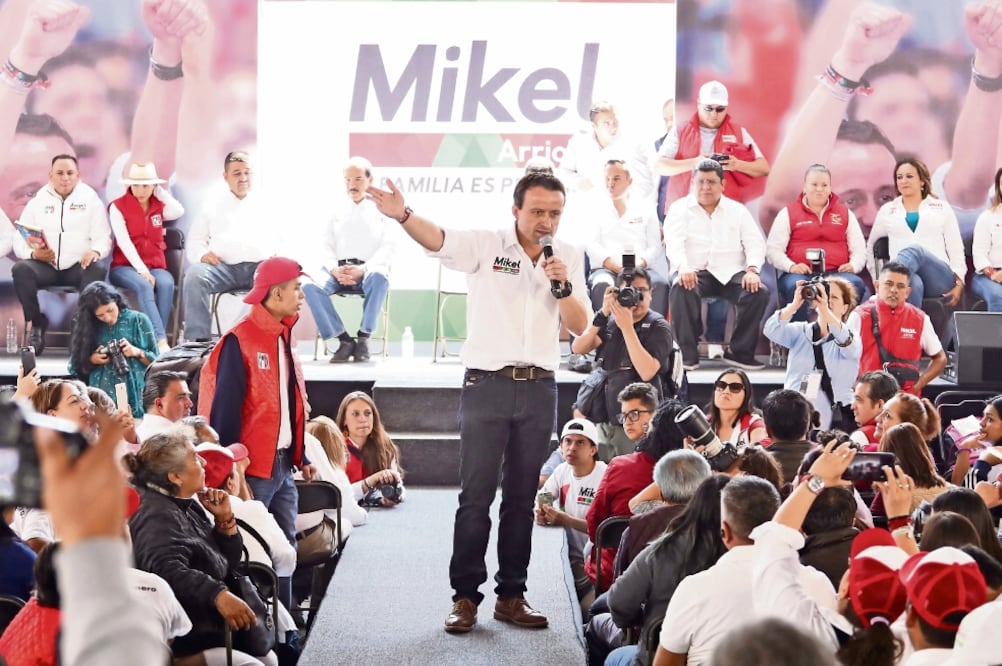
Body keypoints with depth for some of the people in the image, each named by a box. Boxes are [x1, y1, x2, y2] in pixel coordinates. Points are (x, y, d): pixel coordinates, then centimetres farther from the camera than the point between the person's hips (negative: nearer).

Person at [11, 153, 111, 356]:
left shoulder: (90, 200, 10)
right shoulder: (37, 201, 12)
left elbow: (103, 237, 2)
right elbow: (19, 240, 7)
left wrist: (95, 252, -23)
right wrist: (33, 253, -17)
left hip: (79, 267, -1)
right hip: (45, 267, 1)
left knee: (97, 269, -35)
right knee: (20, 269, -30)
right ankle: (37, 326, -18)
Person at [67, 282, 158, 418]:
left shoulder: (138, 320, 1)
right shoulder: (89, 327, 7)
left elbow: (156, 361, 2)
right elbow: (78, 369, 10)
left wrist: (137, 352, -13)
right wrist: (92, 361, -8)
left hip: (133, 397, -2)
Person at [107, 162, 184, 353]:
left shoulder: (159, 206, 11)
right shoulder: (118, 207, 0)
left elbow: (179, 211, -13)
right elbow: (124, 242, -11)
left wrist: (160, 192, 0)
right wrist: (142, 270, -21)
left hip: (155, 265, 3)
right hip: (125, 266, -3)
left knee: (166, 284, -32)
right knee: (144, 286, -36)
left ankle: (156, 340, -34)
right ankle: (161, 340, -45)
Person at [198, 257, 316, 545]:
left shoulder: (284, 337, 13)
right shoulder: (239, 341, -15)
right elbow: (226, 408, -17)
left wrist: (301, 457, 18)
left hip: (283, 463, 8)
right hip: (253, 467, -8)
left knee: (286, 544, 12)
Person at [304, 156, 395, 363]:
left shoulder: (381, 210, 12)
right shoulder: (338, 211, 21)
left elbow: (386, 248, 0)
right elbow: (327, 247, 13)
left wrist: (363, 269, -18)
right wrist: (334, 269, -10)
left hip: (368, 271, -3)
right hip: (338, 271, 3)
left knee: (378, 279, -41)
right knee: (310, 285, -31)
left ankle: (363, 338, -29)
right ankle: (344, 339, -25)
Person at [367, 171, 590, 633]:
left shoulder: (568, 258, 7)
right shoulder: (487, 246, -3)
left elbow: (580, 326, 5)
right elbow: (437, 239, -21)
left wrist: (562, 287, -12)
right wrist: (403, 215, -41)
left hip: (539, 388, 3)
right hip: (487, 383, -3)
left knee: (522, 497, 9)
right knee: (476, 495, -4)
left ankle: (511, 595, 16)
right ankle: (465, 596, 2)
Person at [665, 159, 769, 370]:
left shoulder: (737, 210, 18)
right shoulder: (679, 209, 11)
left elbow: (755, 243, 8)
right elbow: (673, 243, -6)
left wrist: (752, 270, -13)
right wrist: (683, 267, -27)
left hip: (731, 273, 2)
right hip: (694, 272, -2)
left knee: (759, 292, -26)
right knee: (680, 290, -36)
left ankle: (740, 351, -15)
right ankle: (688, 354, -27)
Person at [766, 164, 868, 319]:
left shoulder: (845, 213, 22)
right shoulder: (788, 213, 16)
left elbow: (859, 249, 20)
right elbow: (773, 249, 9)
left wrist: (853, 265, -3)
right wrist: (791, 266, -10)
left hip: (837, 273, 2)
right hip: (801, 273, -2)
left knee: (856, 284, -33)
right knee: (795, 286, -39)